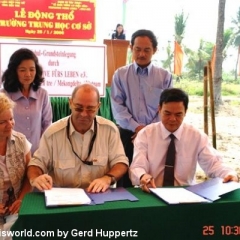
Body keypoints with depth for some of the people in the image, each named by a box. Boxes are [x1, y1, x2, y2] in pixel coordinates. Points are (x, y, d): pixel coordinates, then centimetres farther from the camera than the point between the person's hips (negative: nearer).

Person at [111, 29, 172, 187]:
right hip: (127, 134, 0)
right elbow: (117, 107, -3)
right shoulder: (120, 74, 5)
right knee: (124, 180, 6)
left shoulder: (165, 76, 5)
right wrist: (136, 127, -13)